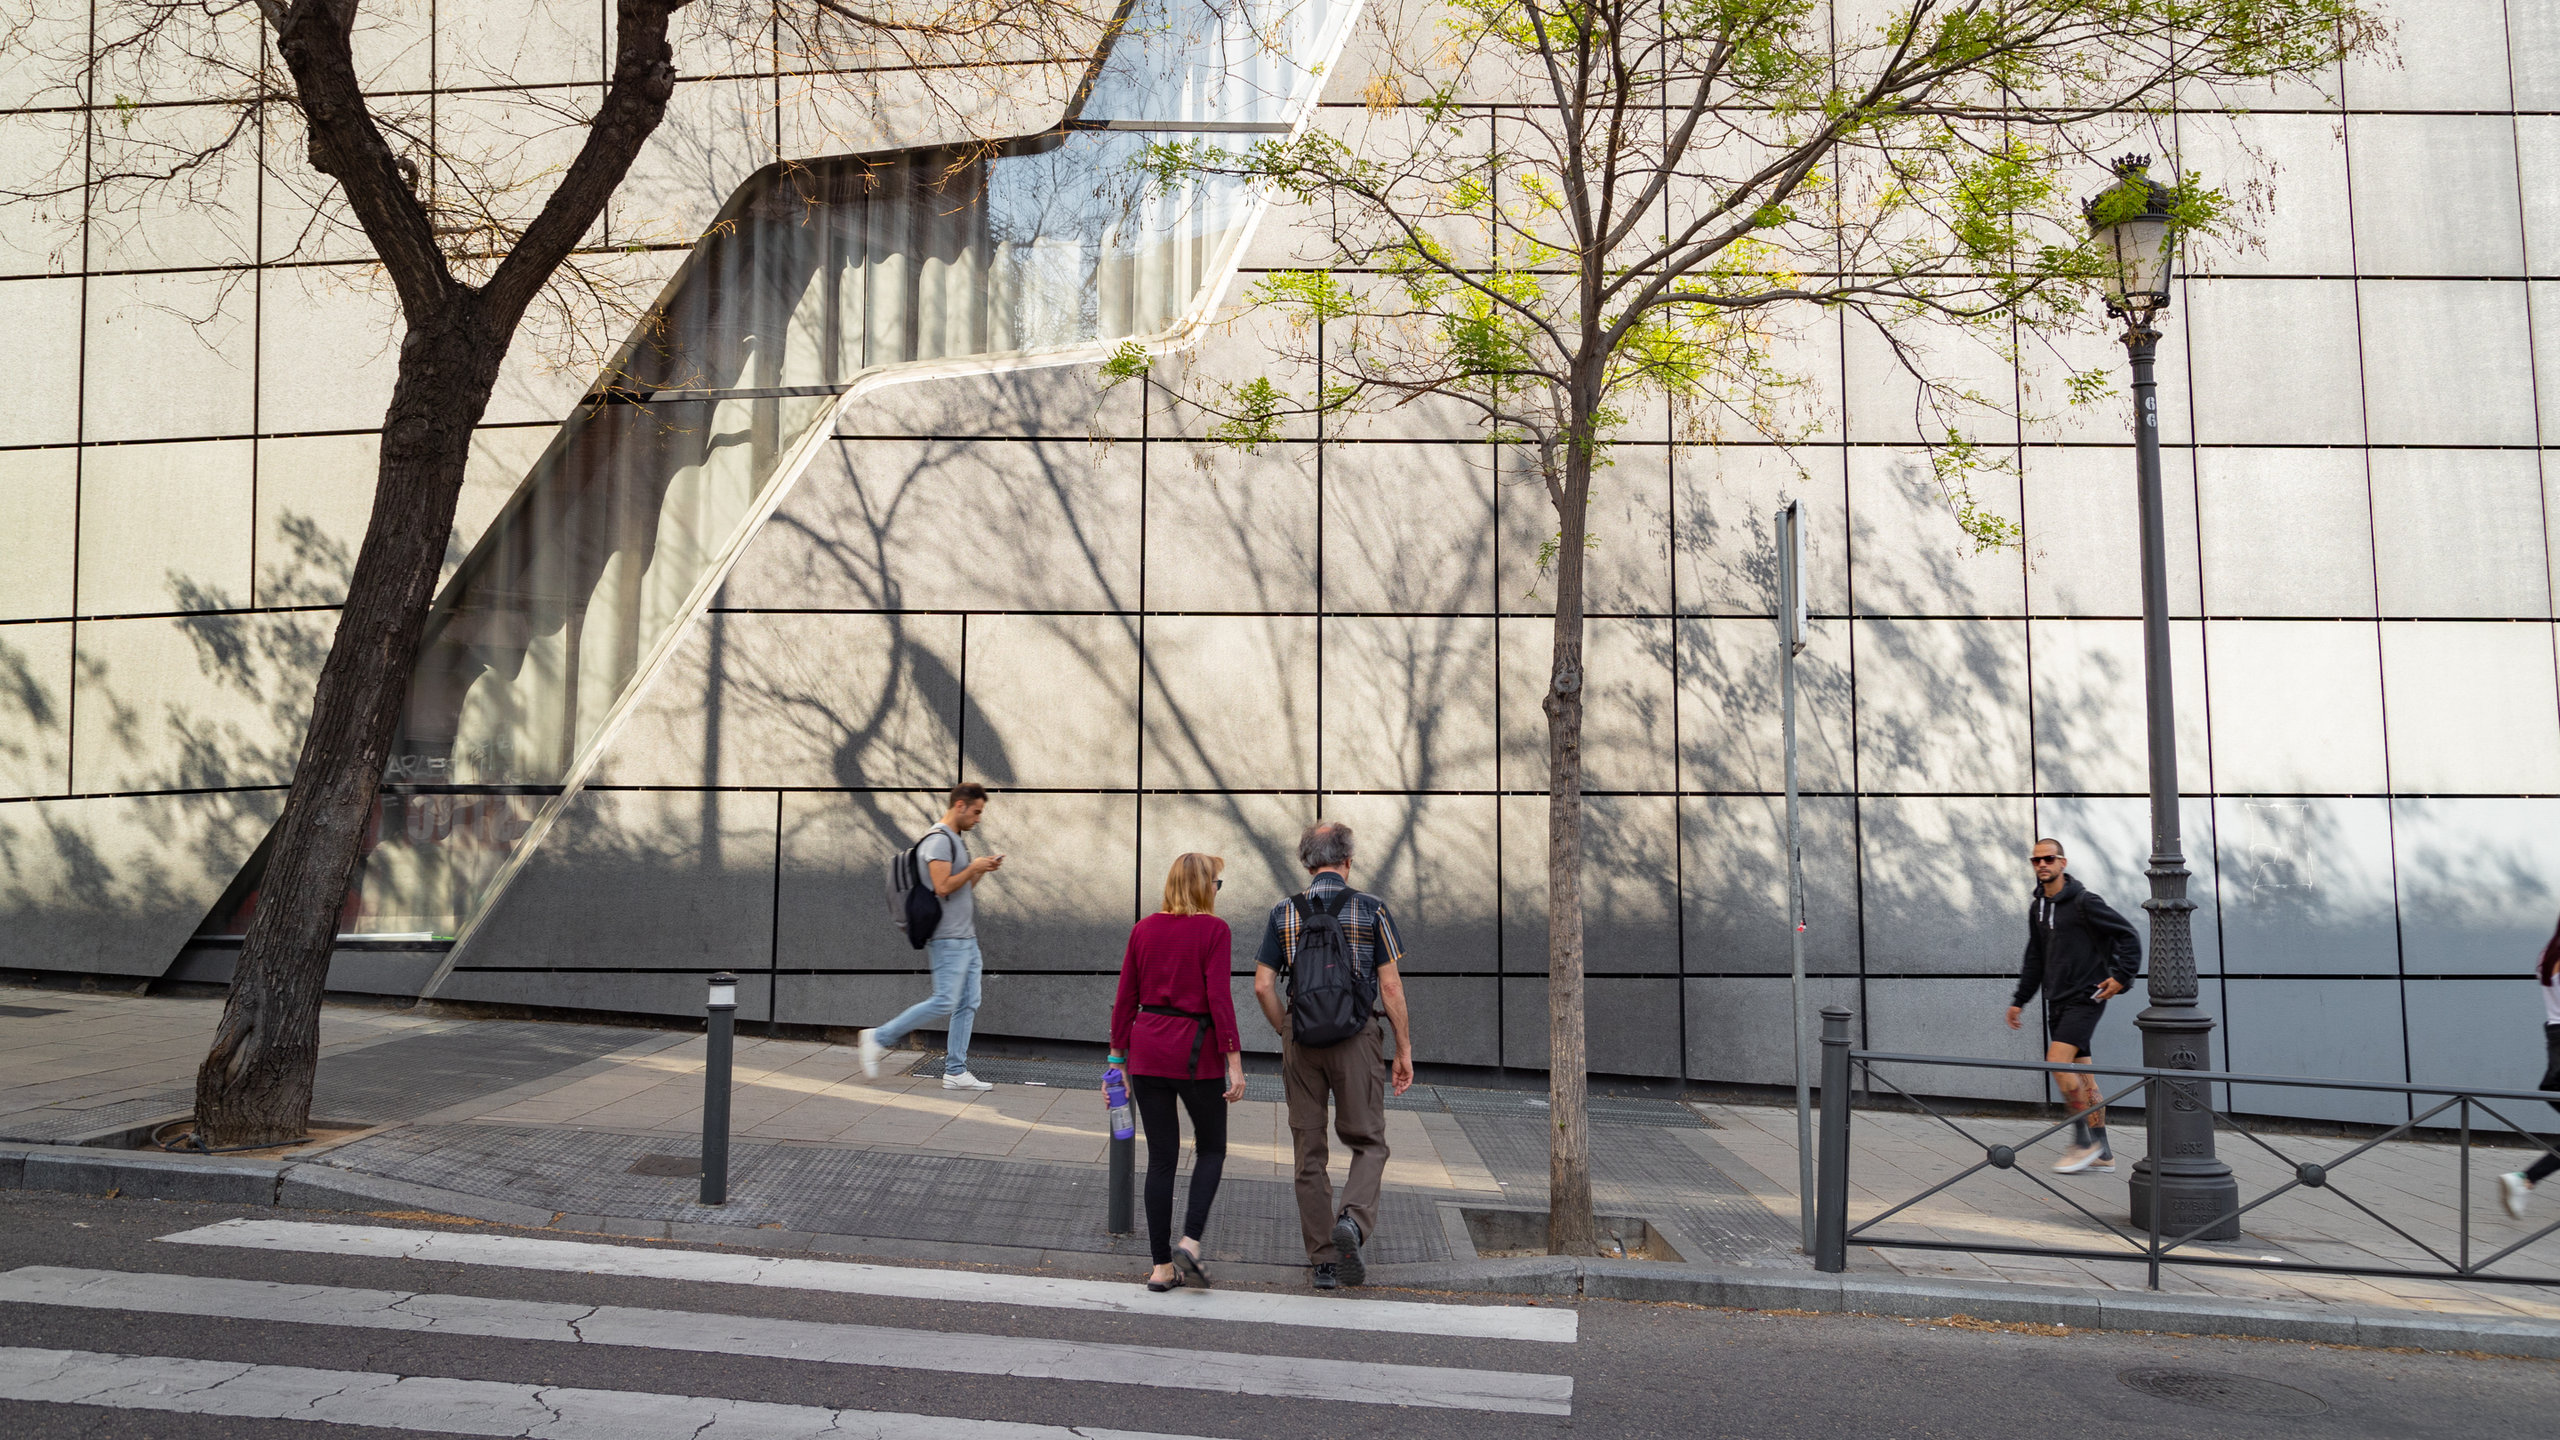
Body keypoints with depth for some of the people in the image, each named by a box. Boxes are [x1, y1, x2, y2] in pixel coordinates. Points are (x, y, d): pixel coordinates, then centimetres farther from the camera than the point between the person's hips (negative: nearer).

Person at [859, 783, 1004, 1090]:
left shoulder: (955, 840, 20)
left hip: (966, 937, 10)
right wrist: (974, 867, -12)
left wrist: (982, 871, 10)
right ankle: (876, 1039, -1)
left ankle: (956, 1071, 9)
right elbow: (943, 886, -22)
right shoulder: (939, 840, -13)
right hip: (948, 938, -10)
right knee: (944, 1003, -11)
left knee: (968, 1004, 6)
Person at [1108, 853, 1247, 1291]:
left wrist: (1118, 1058, 13)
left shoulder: (1143, 929, 6)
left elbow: (1125, 999, 7)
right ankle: (1189, 1241, -3)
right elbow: (1219, 999, -14)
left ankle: (1162, 1266, 12)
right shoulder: (1214, 930, -7)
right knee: (1211, 1149, 15)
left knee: (1160, 1157, 10)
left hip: (1147, 1050, 4)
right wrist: (1234, 1061, -12)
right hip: (1195, 1052, -4)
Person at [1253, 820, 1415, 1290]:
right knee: (1368, 1142, 11)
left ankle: (1323, 1260, 12)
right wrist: (1404, 1049, 2)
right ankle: (1353, 1220, -15)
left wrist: (1288, 1034, 13)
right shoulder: (1371, 911, -3)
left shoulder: (1284, 914, 3)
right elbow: (1391, 987, -5)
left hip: (1301, 1039, 2)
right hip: (1356, 1037, -2)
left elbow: (1263, 985, 0)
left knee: (1309, 1151, 9)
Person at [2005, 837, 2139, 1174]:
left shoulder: (2083, 900, -11)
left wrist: (2121, 976, -12)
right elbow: (2035, 958, 20)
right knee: (2081, 1072, 8)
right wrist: (2019, 1000, 18)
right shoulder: (2037, 906, 12)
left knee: (2058, 1060, -18)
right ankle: (2102, 1153, 14)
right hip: (2058, 1001, 8)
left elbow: (2127, 934, -7)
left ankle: (2083, 1140, -7)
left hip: (2085, 997, -8)